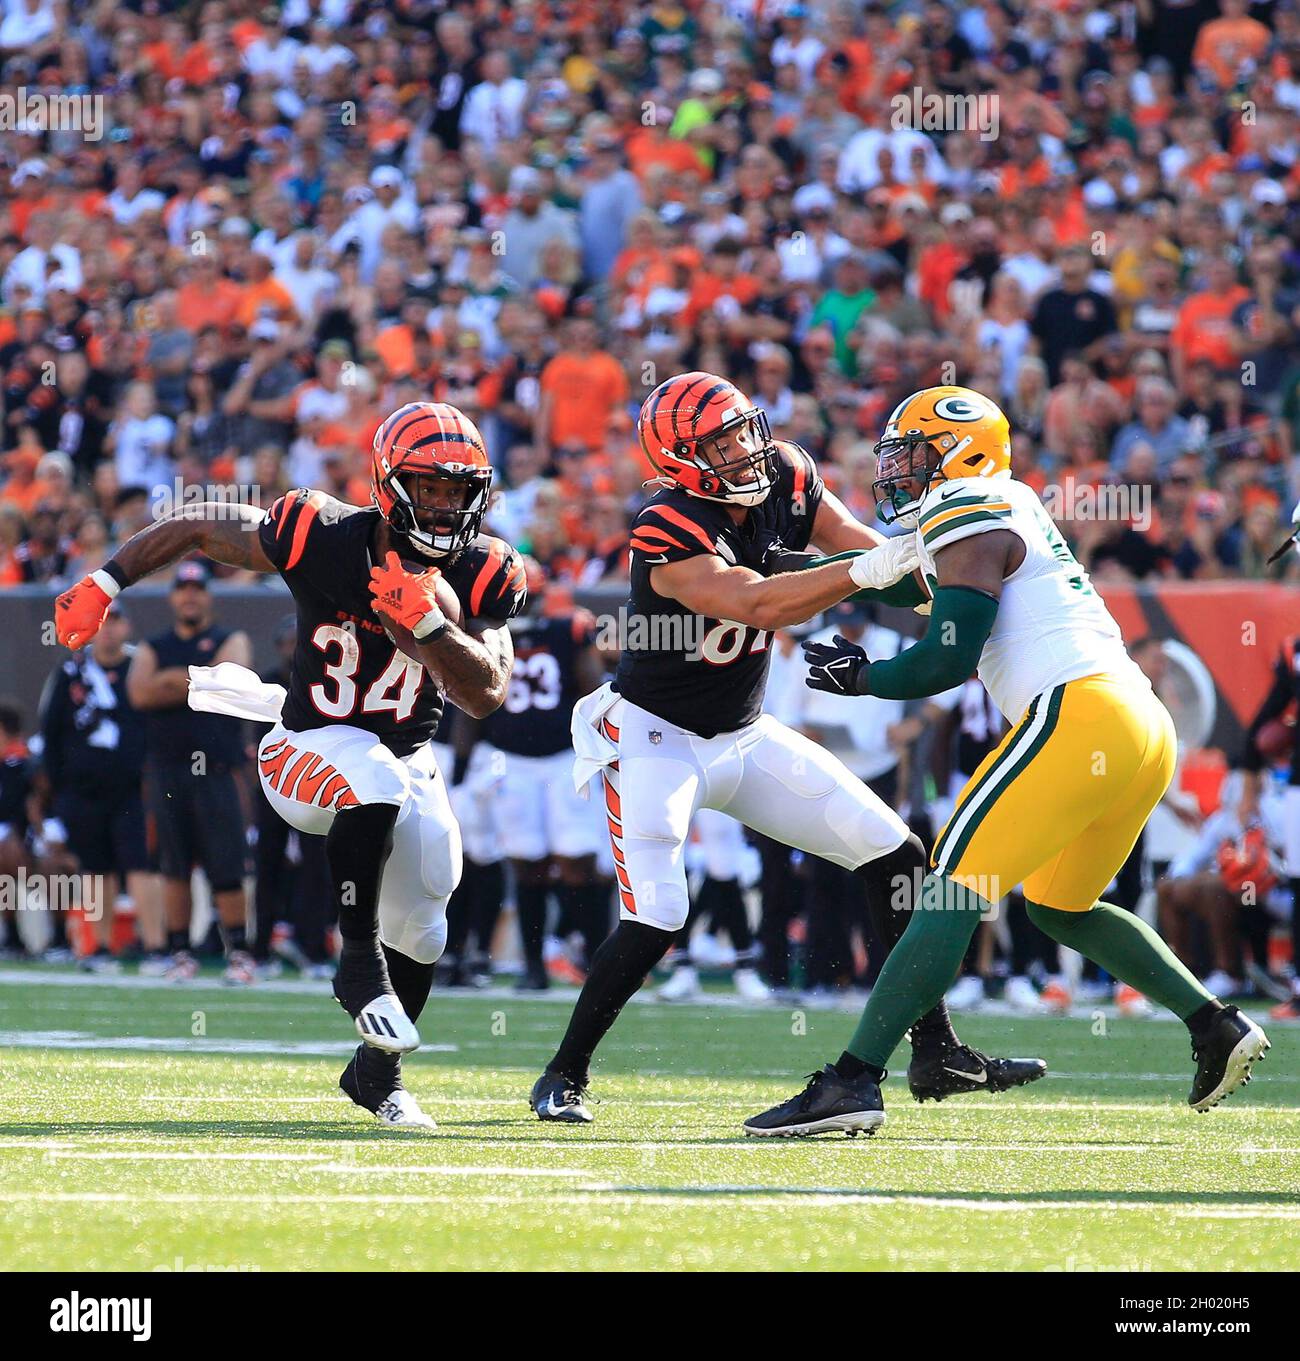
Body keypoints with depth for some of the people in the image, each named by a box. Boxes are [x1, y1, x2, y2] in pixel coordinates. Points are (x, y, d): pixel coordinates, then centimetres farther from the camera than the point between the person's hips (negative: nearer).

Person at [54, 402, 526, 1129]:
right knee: (375, 778, -37)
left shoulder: (481, 577, -14)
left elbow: (486, 695, -21)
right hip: (307, 748, -4)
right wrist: (104, 584, -11)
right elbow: (198, 527, -7)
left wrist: (428, 621, -34)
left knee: (420, 925, 2)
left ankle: (377, 1070, 29)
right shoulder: (321, 539, -21)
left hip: (408, 759, 4)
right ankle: (359, 959, -23)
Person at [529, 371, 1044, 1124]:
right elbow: (758, 606, -40)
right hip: (655, 740, -7)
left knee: (896, 855, 1)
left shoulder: (787, 478, -8)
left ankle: (937, 1049, 7)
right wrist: (866, 571, -50)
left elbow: (868, 550, 0)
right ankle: (564, 1075, -1)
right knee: (656, 918, -21)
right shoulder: (668, 533, -28)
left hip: (745, 736, 7)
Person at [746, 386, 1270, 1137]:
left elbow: (948, 659, -10)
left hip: (1080, 712, -9)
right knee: (1061, 907, 25)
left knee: (955, 888, -12)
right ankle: (1216, 1026, 19)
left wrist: (863, 678, 6)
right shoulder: (1016, 509, 24)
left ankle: (854, 1081, -19)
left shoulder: (968, 522, -3)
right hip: (1144, 729, 9)